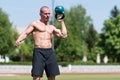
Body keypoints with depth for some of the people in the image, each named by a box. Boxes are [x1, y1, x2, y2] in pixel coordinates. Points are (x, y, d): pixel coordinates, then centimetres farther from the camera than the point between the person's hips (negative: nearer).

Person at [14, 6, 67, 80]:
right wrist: (18, 40, -20)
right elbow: (25, 33, 0)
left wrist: (62, 22, 18)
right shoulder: (35, 24, 9)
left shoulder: (51, 27, 22)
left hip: (50, 52, 5)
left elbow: (64, 35, 16)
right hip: (38, 52, -5)